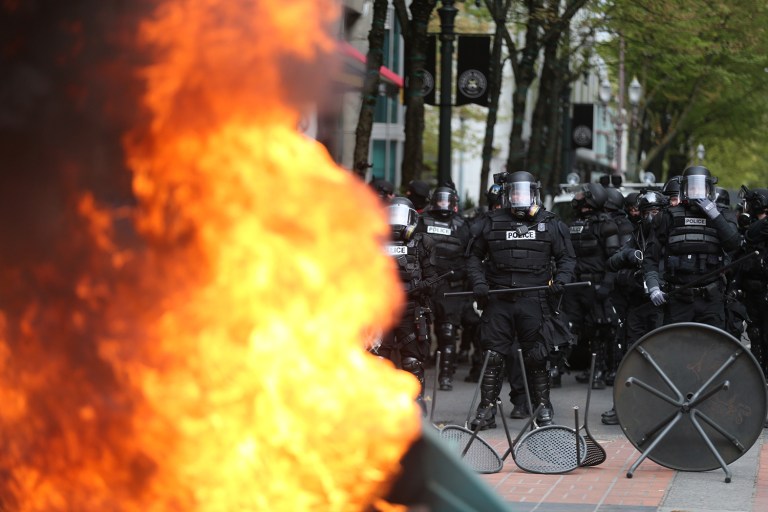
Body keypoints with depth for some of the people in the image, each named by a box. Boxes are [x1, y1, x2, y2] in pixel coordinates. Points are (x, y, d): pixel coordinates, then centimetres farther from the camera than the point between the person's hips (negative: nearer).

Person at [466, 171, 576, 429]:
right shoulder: (491, 222, 8)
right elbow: (473, 256, 14)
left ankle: (543, 407, 18)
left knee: (536, 357, 4)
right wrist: (478, 282, 0)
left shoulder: (551, 224, 7)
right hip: (498, 299, 1)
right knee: (492, 355, 0)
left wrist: (560, 280, -4)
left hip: (534, 301, -1)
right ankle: (487, 408, 8)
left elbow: (567, 257, 13)